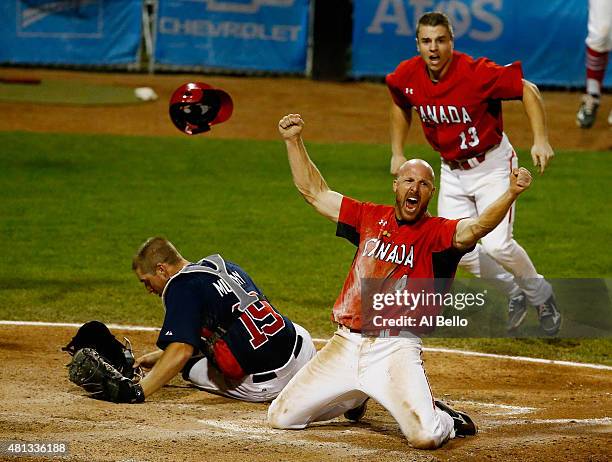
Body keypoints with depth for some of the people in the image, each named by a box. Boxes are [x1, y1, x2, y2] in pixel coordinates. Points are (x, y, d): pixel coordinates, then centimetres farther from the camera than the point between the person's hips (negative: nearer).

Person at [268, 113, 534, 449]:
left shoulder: (437, 232, -3)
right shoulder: (371, 217, 11)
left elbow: (475, 228, -24)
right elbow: (314, 191, 17)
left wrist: (511, 194, -41)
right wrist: (293, 141, 10)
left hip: (396, 350, -5)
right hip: (344, 345, 5)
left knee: (425, 436, -25)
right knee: (280, 418, 8)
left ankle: (445, 420, 15)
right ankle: (356, 397, 34)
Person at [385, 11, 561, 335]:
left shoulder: (475, 73, -27)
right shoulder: (406, 77, -11)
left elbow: (527, 89, -19)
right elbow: (401, 105, 13)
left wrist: (540, 140, -28)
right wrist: (397, 152, 9)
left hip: (492, 164, -6)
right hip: (452, 170, 6)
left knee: (496, 244, -18)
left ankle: (541, 295, 11)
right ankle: (514, 293, 27)